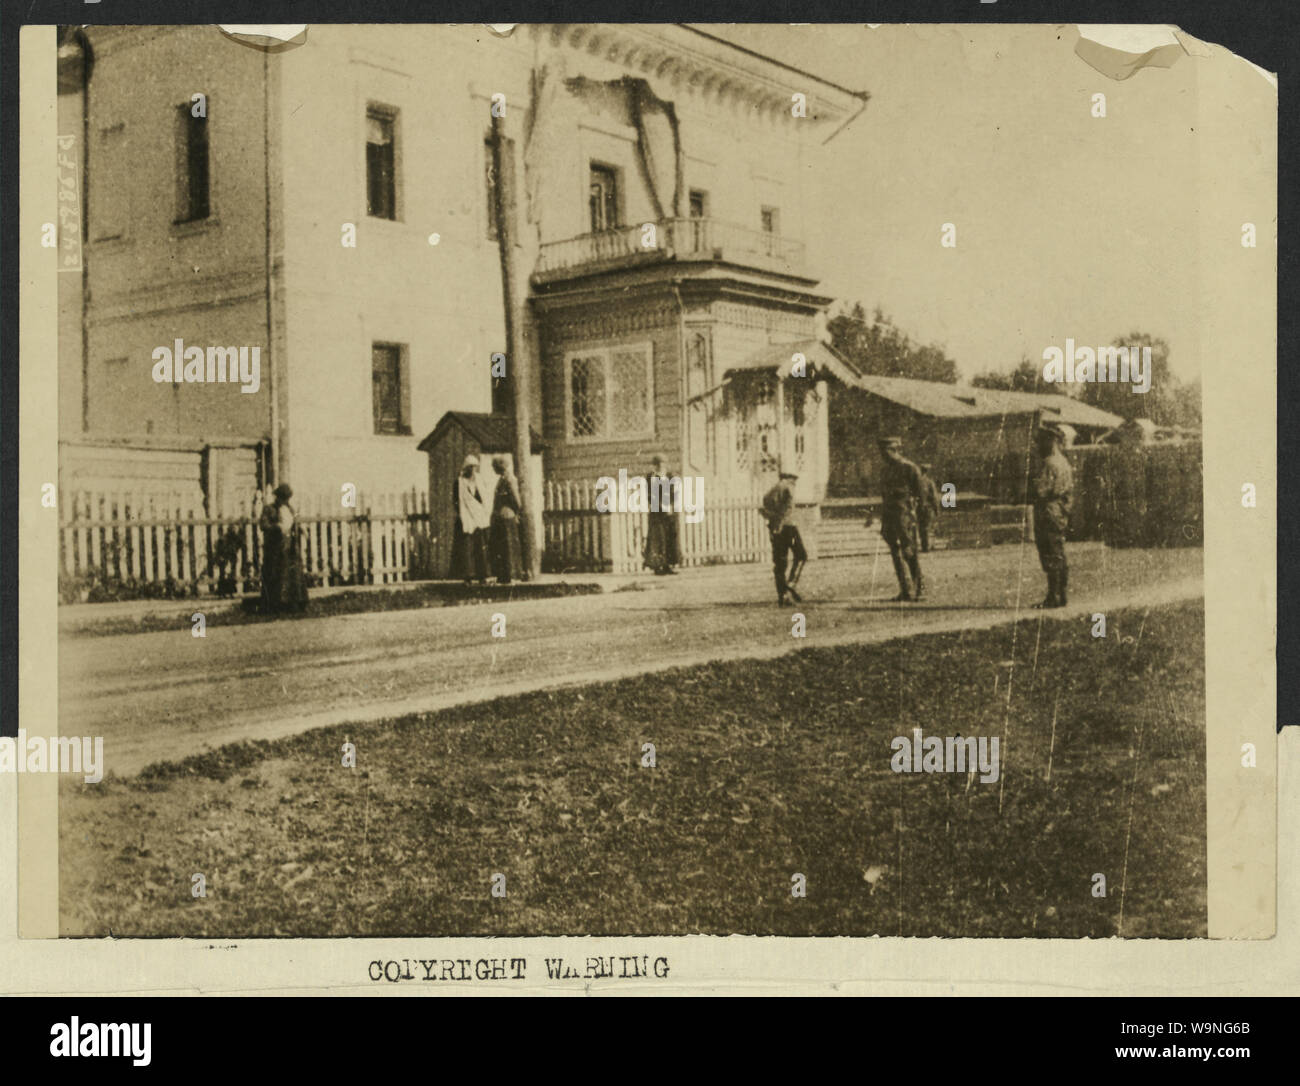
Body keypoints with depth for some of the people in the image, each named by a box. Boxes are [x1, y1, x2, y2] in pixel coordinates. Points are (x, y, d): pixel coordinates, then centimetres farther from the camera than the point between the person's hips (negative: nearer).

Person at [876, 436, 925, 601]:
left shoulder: (909, 468, -7)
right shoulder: (884, 470, 15)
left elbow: (921, 493, -4)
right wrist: (882, 521, 17)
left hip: (905, 515, -7)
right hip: (889, 516, 7)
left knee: (909, 552, -5)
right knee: (895, 553, 6)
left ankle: (917, 588, 4)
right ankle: (904, 590, 11)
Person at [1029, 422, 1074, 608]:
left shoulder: (1049, 464, -16)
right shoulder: (1064, 462, 15)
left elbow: (1039, 490, -21)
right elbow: (1069, 491, 19)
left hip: (1049, 514, -10)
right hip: (1061, 514, 10)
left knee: (1051, 559, -7)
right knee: (1058, 557, 13)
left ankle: (1054, 597, -5)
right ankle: (1060, 596, 17)